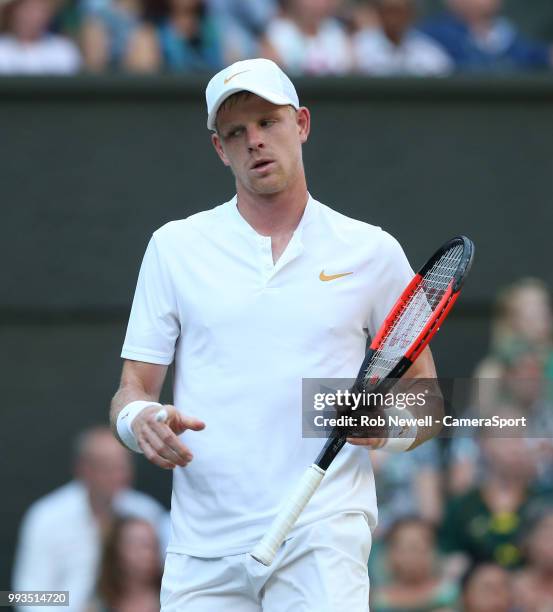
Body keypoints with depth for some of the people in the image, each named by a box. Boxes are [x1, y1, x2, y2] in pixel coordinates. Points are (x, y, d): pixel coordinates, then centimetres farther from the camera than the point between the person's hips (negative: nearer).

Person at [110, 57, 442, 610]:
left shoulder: (372, 251, 9)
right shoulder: (174, 247, 11)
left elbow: (425, 396, 14)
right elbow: (131, 391, 11)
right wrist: (140, 419, -12)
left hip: (322, 537, -2)